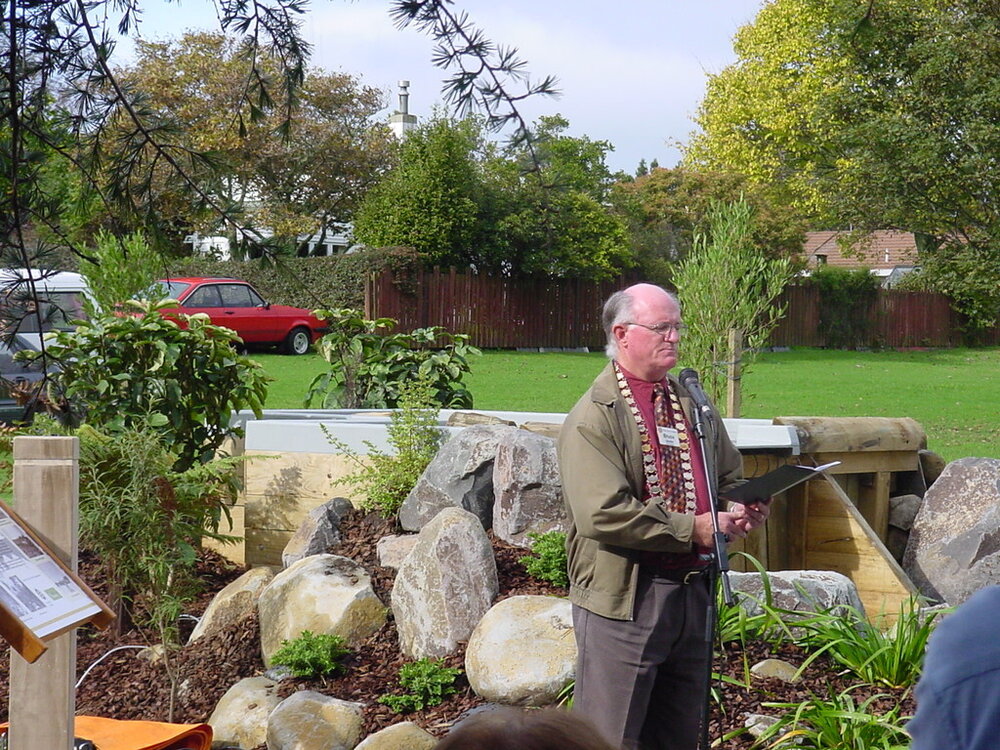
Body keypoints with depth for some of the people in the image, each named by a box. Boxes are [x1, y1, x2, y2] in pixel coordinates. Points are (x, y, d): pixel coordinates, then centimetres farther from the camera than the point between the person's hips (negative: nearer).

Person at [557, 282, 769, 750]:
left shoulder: (692, 405, 13)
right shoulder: (593, 418, -10)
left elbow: (729, 478, 25)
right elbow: (603, 514, -21)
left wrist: (741, 510, 0)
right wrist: (692, 529, -17)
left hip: (692, 591, 7)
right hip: (622, 599, -7)